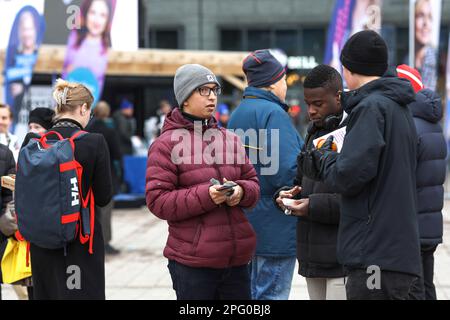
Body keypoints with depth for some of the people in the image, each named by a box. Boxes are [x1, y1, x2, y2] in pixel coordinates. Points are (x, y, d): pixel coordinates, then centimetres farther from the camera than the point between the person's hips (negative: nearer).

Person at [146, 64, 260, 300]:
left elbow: (253, 183, 17)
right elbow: (157, 201, -11)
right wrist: (205, 196, -21)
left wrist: (241, 191, -7)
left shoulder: (230, 139, 14)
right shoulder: (166, 144, -4)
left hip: (237, 258, 6)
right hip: (192, 261, -6)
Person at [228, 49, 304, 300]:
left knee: (256, 291, 18)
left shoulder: (239, 114, 13)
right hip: (276, 227, -9)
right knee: (272, 294, -3)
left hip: (248, 223, 9)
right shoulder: (273, 113, -16)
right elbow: (288, 171, -24)